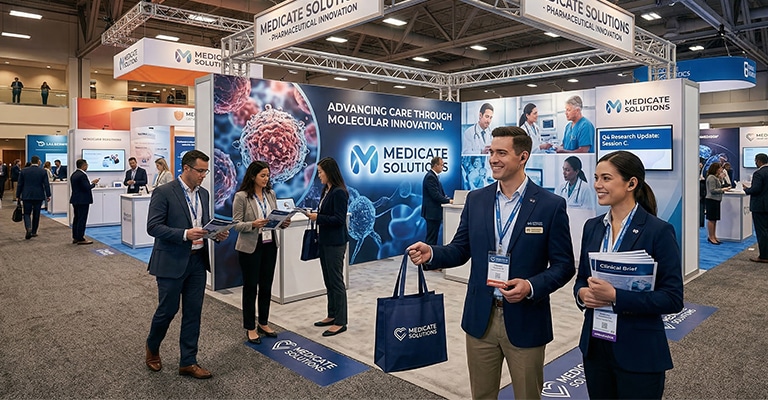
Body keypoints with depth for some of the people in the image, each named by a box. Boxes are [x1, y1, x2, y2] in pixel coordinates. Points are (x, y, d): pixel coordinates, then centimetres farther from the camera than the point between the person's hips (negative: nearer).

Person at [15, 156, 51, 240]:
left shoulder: (24, 171, 0)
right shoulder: (43, 172, -4)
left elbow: (19, 185, 4)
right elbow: (46, 185, -4)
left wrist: (18, 196, 11)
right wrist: (48, 196, 3)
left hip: (27, 196, 0)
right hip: (39, 196, 0)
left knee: (27, 213, 6)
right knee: (36, 214, 9)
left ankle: (28, 228, -16)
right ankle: (33, 232, 16)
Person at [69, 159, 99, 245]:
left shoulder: (74, 174, 13)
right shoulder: (82, 175, -19)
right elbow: (87, 188, -22)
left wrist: (91, 183, 15)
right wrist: (94, 183, -5)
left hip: (75, 200, 10)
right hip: (83, 200, -10)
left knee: (76, 218, 14)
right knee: (82, 219, -5)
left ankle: (75, 237, 20)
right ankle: (81, 239, -1)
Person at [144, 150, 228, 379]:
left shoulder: (203, 194, 9)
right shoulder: (164, 192, -11)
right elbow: (153, 227, -16)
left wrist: (217, 233, -5)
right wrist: (185, 234, -26)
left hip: (198, 260, 6)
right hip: (172, 262, -6)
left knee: (193, 312, 9)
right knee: (168, 310, 6)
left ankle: (188, 362, 20)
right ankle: (152, 347, 36)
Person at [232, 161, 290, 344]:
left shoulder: (271, 194, 6)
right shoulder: (241, 196, -10)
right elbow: (236, 225, -10)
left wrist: (283, 222, -9)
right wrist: (253, 224, -26)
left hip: (270, 245, 5)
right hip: (250, 247, -5)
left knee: (266, 286, 13)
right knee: (250, 288, 6)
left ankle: (263, 323, 29)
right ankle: (250, 328, 20)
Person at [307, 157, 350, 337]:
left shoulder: (339, 192, -17)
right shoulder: (326, 190, 10)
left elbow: (339, 219, -20)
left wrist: (318, 217, -19)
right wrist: (314, 215, 5)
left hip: (335, 243, -9)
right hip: (325, 241, 9)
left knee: (336, 281, -2)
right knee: (328, 280, 17)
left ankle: (340, 322, 8)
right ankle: (332, 315, 29)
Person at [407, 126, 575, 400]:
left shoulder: (551, 205, -8)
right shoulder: (475, 199, 2)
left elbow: (564, 265, -6)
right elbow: (460, 249, 5)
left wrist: (531, 286, -22)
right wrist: (431, 254, -15)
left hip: (525, 322, -2)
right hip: (480, 318, 3)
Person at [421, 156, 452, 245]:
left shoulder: (434, 176, 15)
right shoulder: (430, 177, -17)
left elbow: (440, 193, 16)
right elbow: (435, 195, -22)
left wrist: (448, 198, 1)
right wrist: (448, 201, -14)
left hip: (434, 212, 10)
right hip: (432, 212, -10)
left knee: (433, 237, 14)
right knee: (431, 238, -5)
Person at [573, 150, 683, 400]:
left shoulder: (659, 231, -13)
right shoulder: (592, 227, 3)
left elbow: (673, 298, -15)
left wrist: (616, 296, -25)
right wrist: (582, 293, -12)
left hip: (639, 352, -5)